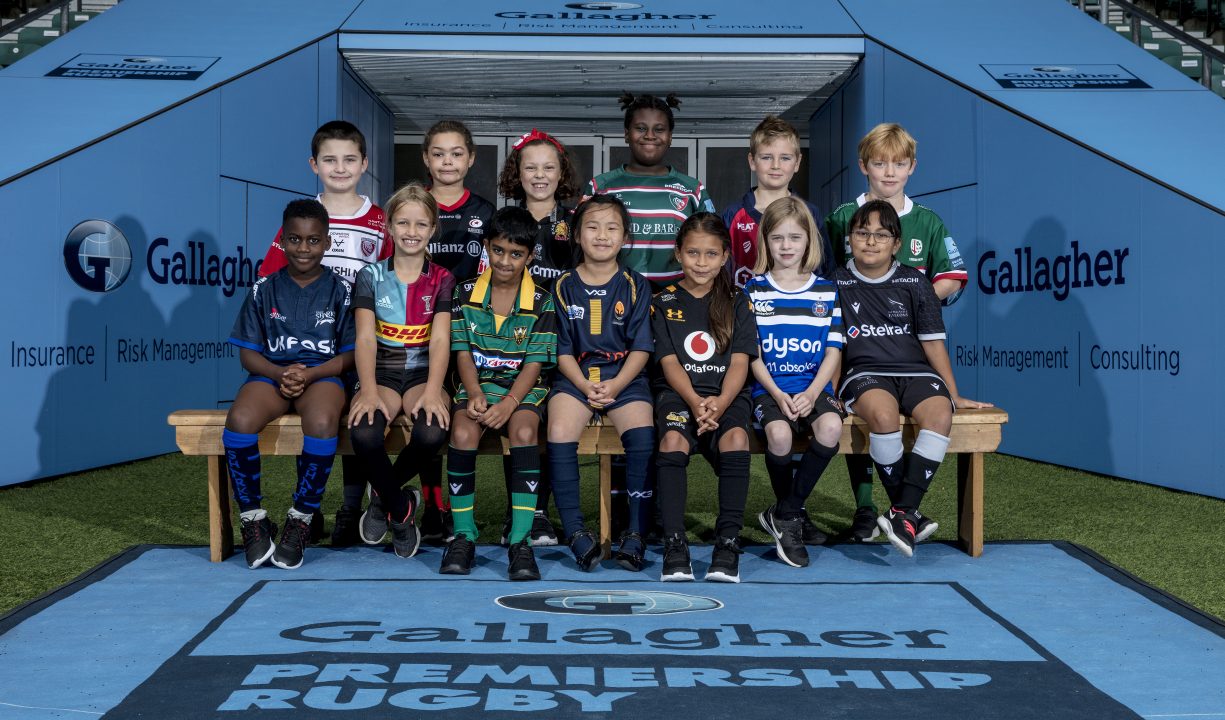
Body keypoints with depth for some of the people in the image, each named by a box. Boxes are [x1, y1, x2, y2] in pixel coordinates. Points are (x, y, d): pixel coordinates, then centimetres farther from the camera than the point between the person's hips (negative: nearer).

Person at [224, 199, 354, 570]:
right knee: (239, 420, -32)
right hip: (272, 372, 2)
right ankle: (253, 519, -13)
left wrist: (309, 375, -14)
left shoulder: (340, 290, 5)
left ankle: (300, 521, -18)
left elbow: (349, 354, 2)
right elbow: (248, 353, 8)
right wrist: (280, 373, -12)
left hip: (322, 373, -1)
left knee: (322, 423, -37)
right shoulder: (264, 289, 9)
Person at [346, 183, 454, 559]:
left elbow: (440, 340, -7)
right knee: (363, 433, -33)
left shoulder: (442, 280, 5)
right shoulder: (370, 276, 5)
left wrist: (432, 391, -25)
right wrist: (369, 391, -23)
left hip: (423, 372, 0)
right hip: (382, 372, 0)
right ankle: (400, 508, -5)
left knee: (432, 433, -33)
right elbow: (365, 338, -5)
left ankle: (384, 493, -1)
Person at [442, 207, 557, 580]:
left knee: (524, 431, -34)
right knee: (463, 433, -31)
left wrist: (509, 403, -20)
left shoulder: (541, 303, 1)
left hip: (523, 387, -1)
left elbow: (535, 364, -4)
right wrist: (476, 395, -16)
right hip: (478, 384, 1)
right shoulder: (466, 294, 5)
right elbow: (463, 354, 3)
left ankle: (520, 540, -29)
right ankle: (463, 536, -18)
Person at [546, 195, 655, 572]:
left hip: (625, 378, 0)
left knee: (642, 434, -28)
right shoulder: (564, 286, 7)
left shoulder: (635, 286, 6)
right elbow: (561, 350, 5)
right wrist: (585, 386, -12)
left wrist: (615, 385, -13)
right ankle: (574, 530, -22)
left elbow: (641, 347, 2)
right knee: (559, 432, -28)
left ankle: (636, 532, -20)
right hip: (575, 377, 1)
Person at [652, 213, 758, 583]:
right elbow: (669, 362, 1)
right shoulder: (664, 303, 11)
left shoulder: (737, 303, 13)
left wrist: (720, 402, -18)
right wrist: (694, 401, -18)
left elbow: (740, 361, 2)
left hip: (727, 394, 0)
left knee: (736, 437, -33)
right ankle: (674, 544, -32)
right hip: (678, 393, 0)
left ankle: (728, 542, -29)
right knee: (673, 439, -33)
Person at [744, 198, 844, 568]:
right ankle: (791, 518, -5)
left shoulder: (826, 291, 9)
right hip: (770, 388, -1)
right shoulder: (754, 290, 6)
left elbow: (833, 351, 6)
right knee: (779, 433, -33)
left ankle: (784, 515, -14)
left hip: (814, 387, 1)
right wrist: (777, 394, -13)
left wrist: (811, 394, -11)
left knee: (831, 427, -32)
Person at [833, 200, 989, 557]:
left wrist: (954, 394, 11)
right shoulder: (837, 284, 9)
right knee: (883, 413, -37)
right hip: (864, 372, -2)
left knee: (940, 414, -32)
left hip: (915, 371, 2)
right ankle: (909, 513, -24)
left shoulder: (914, 283, 11)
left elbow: (933, 341, 13)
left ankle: (903, 513, -33)